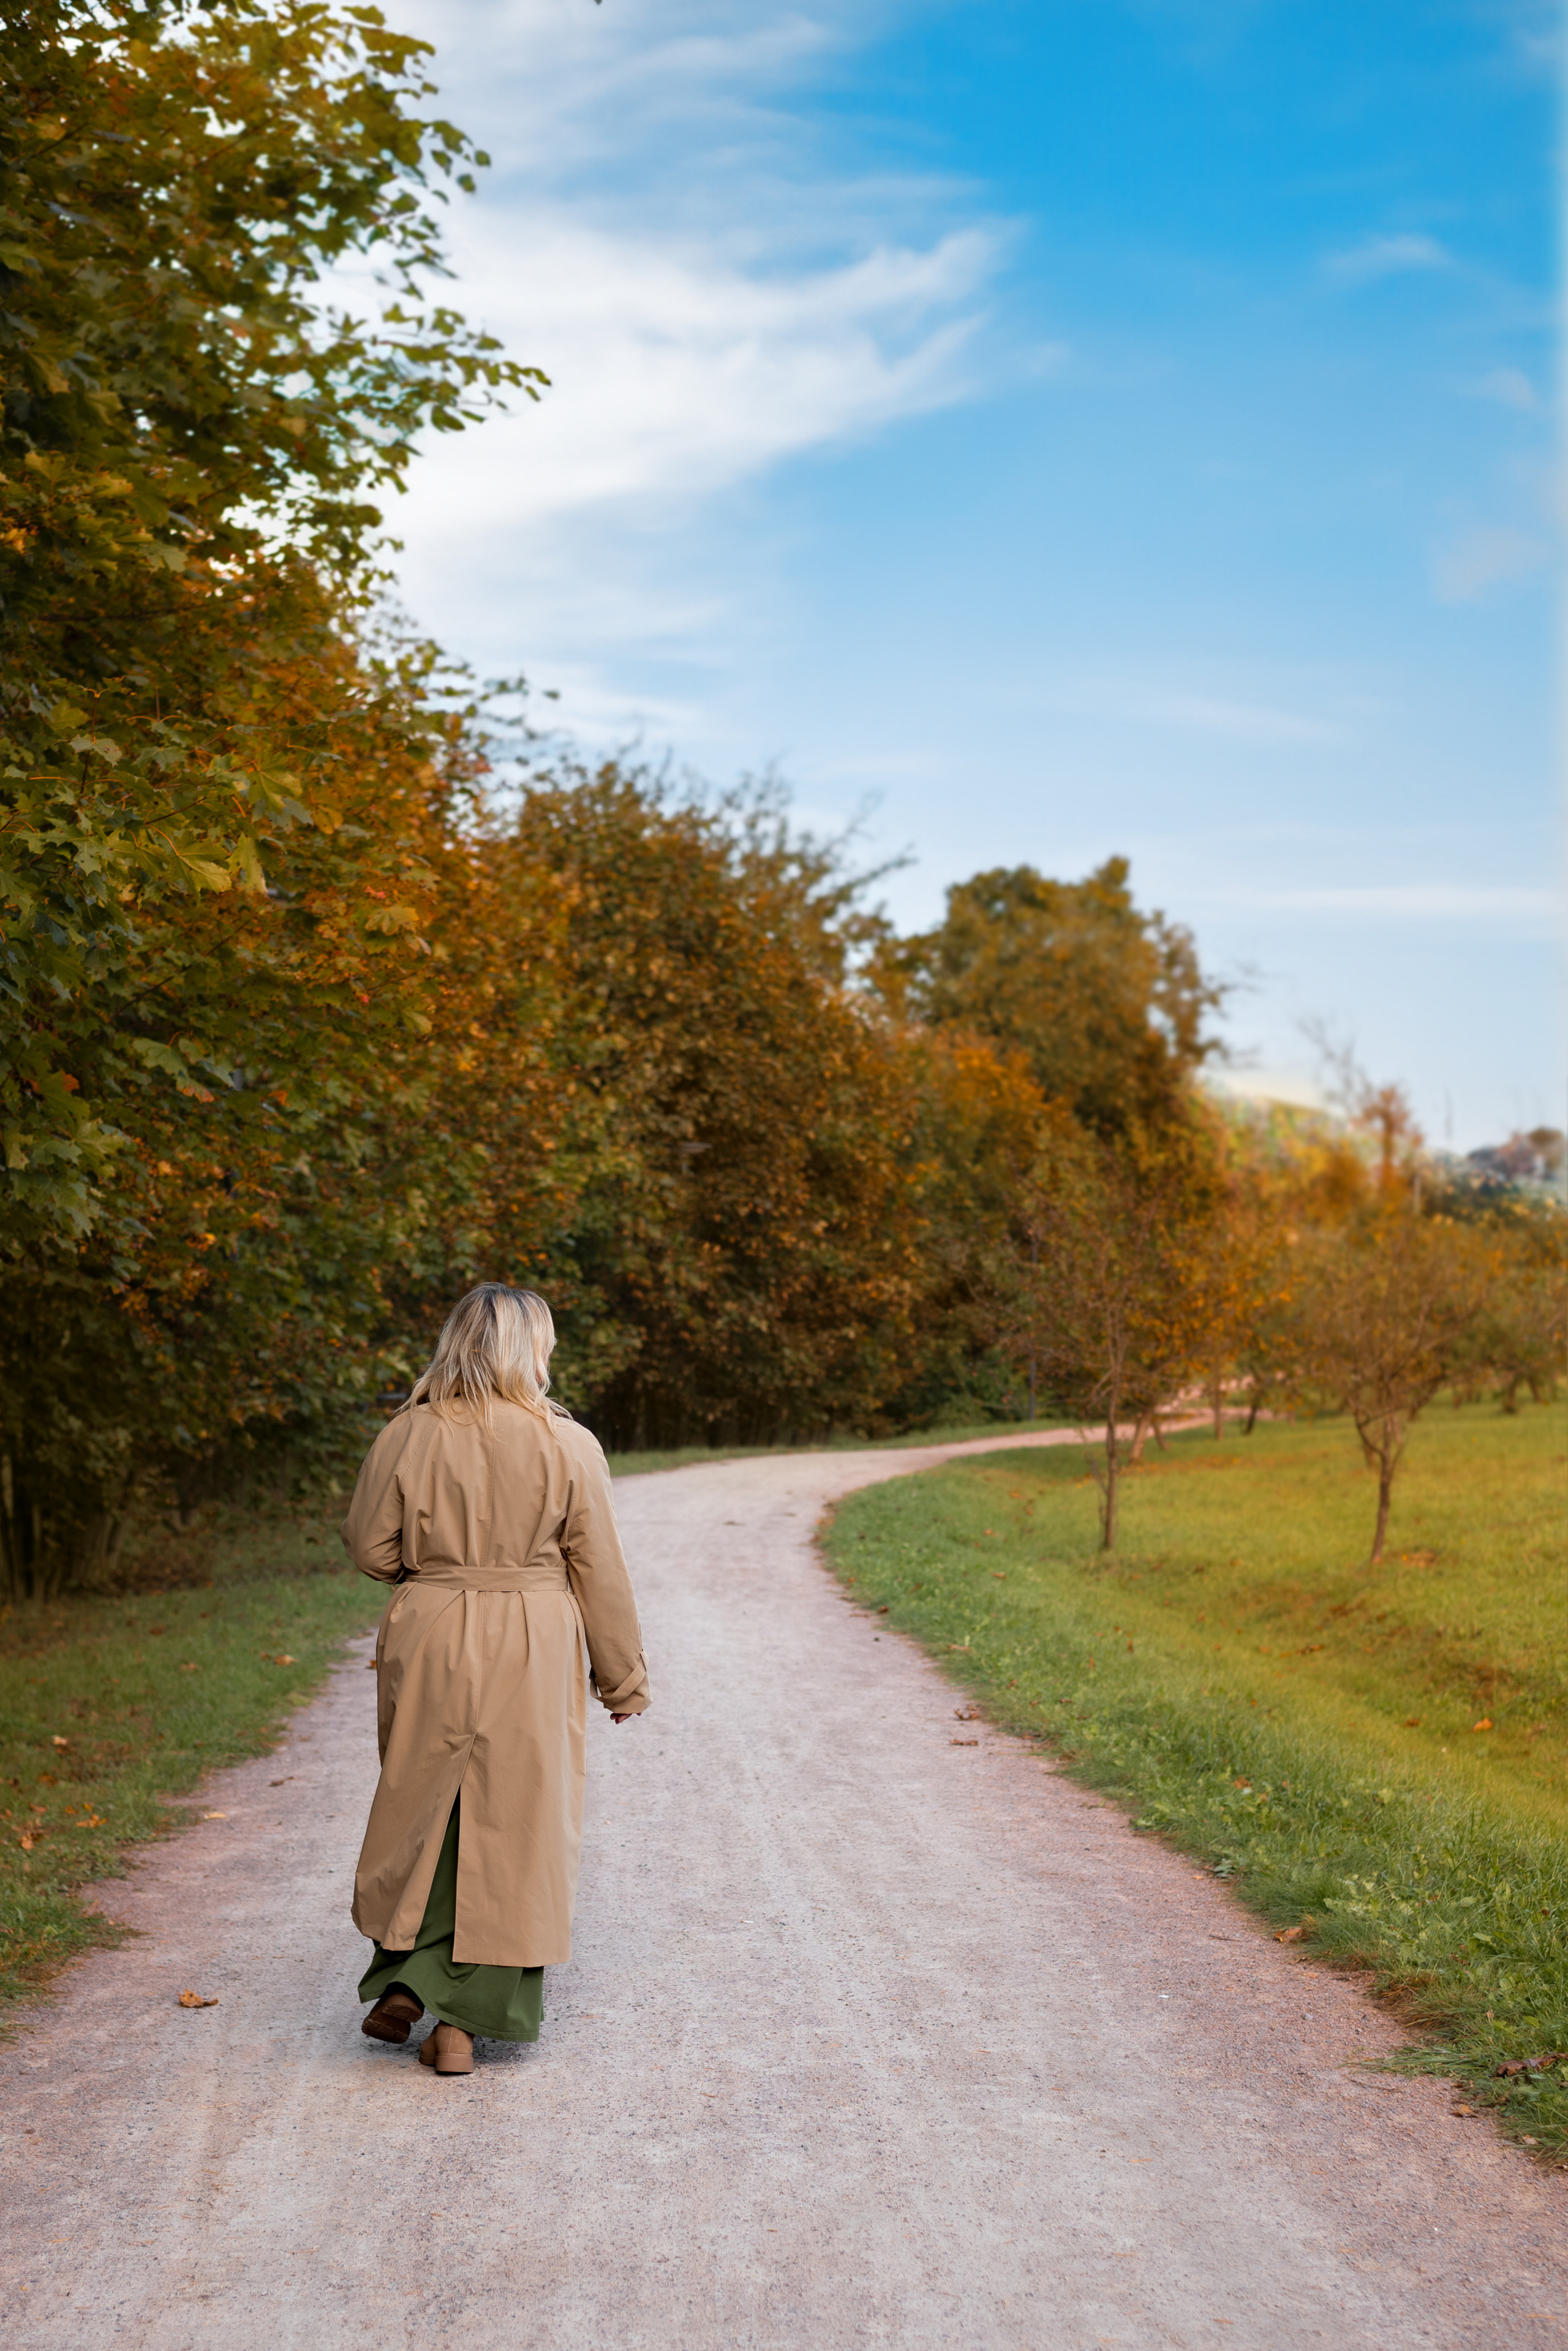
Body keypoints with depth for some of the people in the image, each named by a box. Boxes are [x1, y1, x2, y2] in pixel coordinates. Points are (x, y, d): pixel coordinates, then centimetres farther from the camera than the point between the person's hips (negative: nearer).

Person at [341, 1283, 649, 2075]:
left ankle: (403, 1980, 16)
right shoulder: (567, 1445, -7)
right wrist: (623, 1677, 8)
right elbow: (600, 1573, -2)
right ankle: (463, 2022, 8)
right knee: (513, 1827, 6)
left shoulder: (407, 1436, -4)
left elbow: (369, 1548, 1)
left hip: (430, 1642, 2)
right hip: (533, 1652, -1)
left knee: (424, 1810, 18)